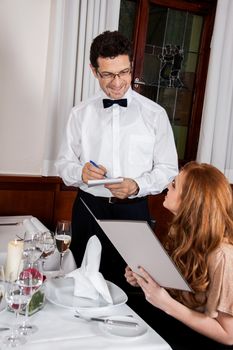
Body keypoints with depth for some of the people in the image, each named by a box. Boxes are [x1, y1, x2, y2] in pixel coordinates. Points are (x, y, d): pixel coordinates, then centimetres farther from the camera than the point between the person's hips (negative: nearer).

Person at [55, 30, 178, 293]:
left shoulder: (154, 114, -1)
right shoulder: (80, 113, 4)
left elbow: (168, 169, 1)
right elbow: (64, 163, 8)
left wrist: (137, 185, -17)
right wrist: (80, 172, -15)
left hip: (134, 212, -1)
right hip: (88, 209, 2)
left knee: (128, 286, 7)